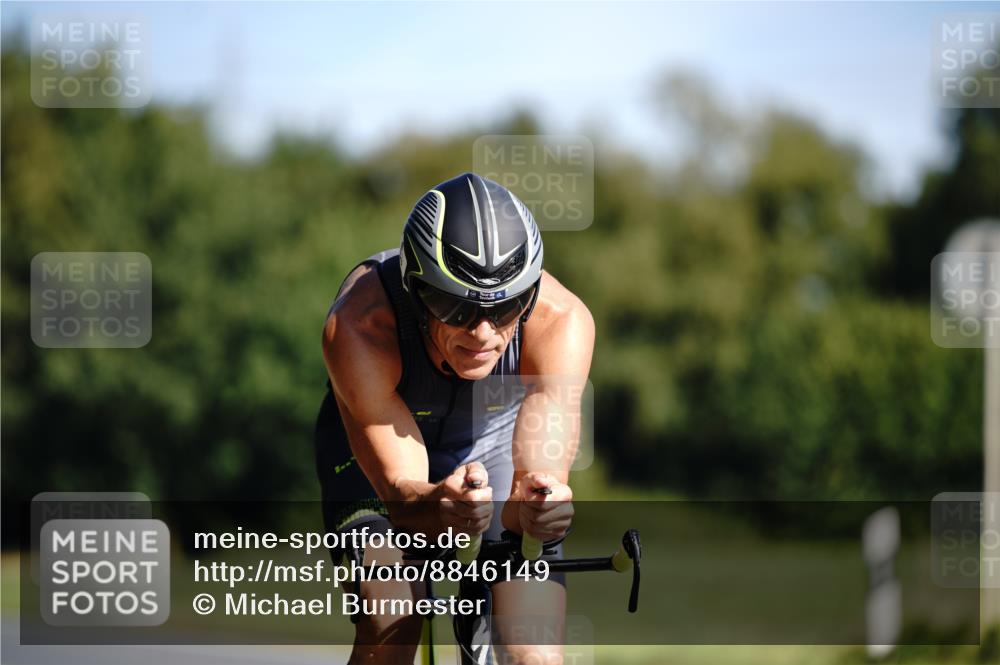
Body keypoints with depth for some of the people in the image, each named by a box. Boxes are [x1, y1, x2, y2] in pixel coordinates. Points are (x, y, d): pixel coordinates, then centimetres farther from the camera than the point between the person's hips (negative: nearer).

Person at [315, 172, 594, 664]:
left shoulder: (561, 320, -34)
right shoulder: (358, 327, -37)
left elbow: (540, 477, -39)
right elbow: (400, 491, -38)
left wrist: (535, 505, -63)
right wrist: (434, 506, -61)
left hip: (495, 443, 1)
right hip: (376, 450, -1)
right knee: (392, 621, -27)